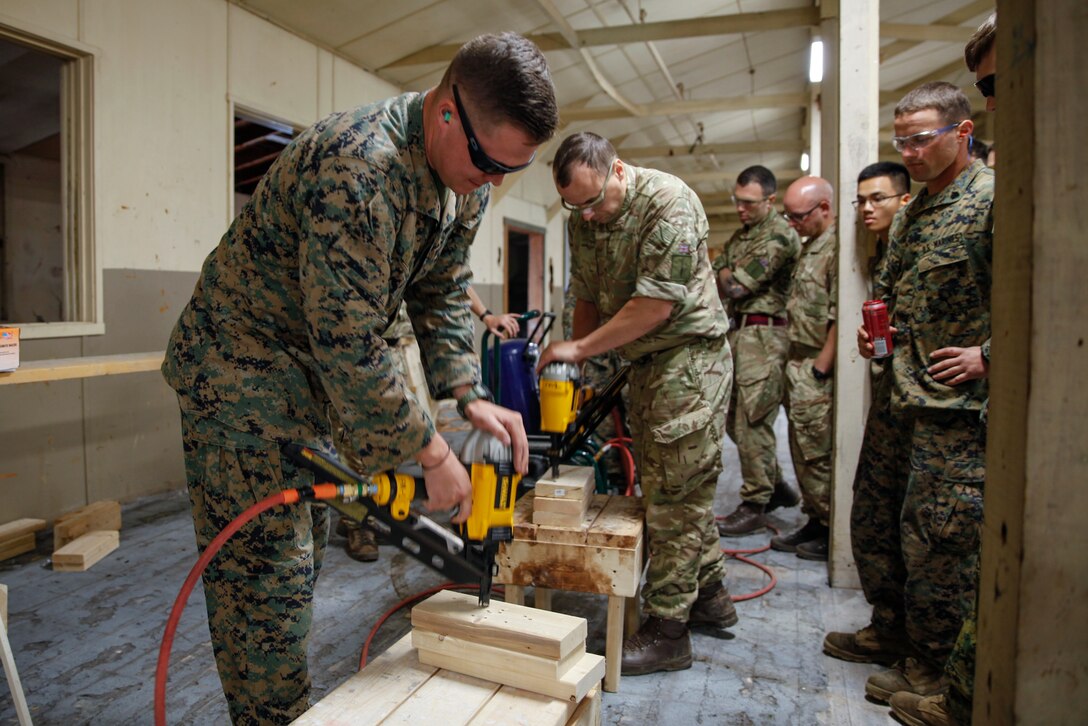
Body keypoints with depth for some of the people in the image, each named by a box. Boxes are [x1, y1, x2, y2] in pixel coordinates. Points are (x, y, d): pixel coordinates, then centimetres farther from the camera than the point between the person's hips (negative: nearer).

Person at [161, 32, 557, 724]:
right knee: (266, 572, -5)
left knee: (302, 558, 17)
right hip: (242, 367, -8)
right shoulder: (358, 166, -32)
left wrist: (471, 396, -7)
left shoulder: (467, 179, -3)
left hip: (320, 371, 9)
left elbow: (442, 295, 5)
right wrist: (432, 454, -25)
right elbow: (350, 342, -33)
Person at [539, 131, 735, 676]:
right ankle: (709, 595, 31)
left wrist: (580, 348, -18)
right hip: (644, 363, 8)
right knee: (675, 486, 14)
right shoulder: (582, 219, 7)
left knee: (674, 492, -5)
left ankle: (667, 632, 6)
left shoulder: (669, 202, -18)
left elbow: (658, 304, -23)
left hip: (688, 356, -8)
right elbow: (588, 298, 13)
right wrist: (578, 368, 4)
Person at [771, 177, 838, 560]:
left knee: (817, 454, -2)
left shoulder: (837, 248, -15)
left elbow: (838, 318, -19)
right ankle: (815, 521, 26)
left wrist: (819, 370, -17)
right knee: (802, 452, 14)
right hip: (797, 365, 10)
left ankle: (833, 531, 11)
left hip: (817, 371, -10)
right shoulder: (808, 247, 17)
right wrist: (794, 368, 17)